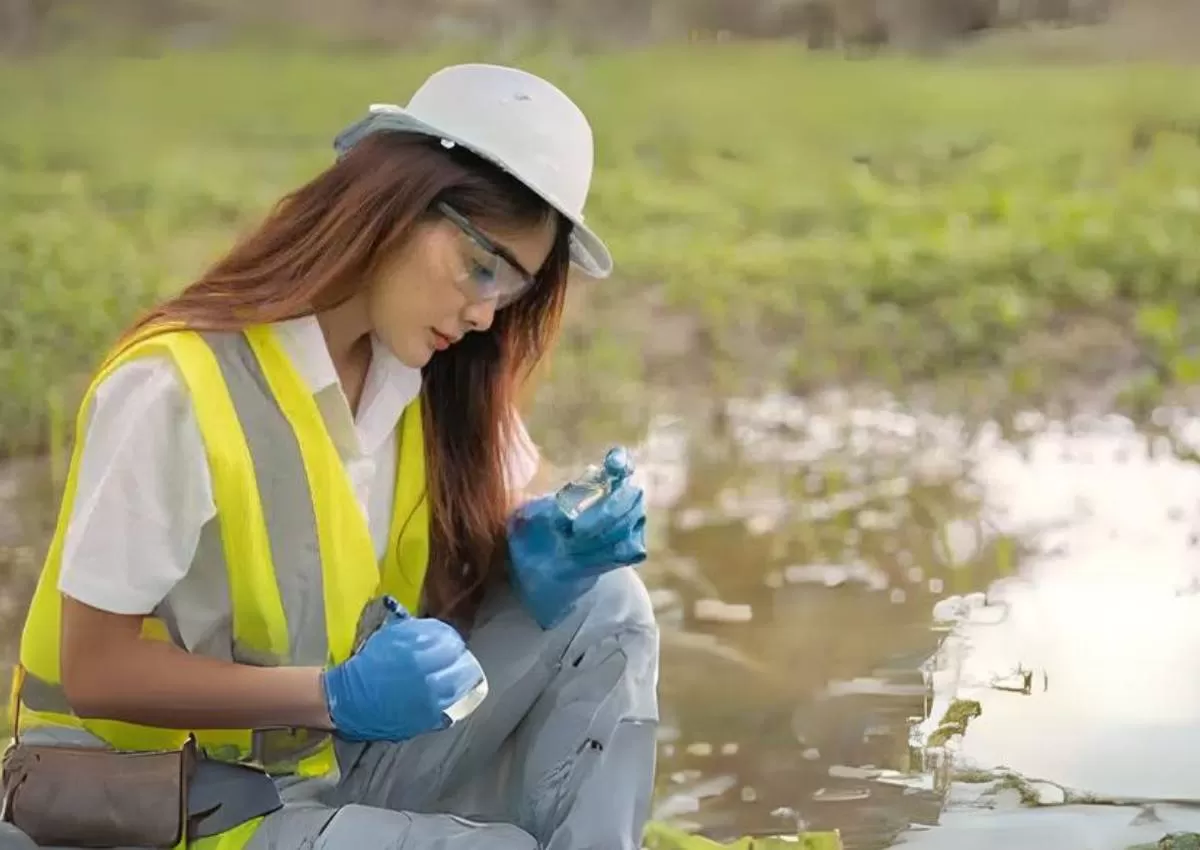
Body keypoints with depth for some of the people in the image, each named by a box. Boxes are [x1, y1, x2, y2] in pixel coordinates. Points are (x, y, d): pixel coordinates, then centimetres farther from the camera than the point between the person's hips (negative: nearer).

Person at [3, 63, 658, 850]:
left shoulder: (435, 378, -2)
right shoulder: (175, 386, -23)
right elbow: (96, 670, -20)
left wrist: (549, 547, -17)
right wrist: (335, 695, -29)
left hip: (346, 769, 7)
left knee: (605, 605, -10)